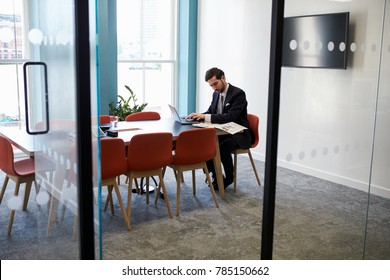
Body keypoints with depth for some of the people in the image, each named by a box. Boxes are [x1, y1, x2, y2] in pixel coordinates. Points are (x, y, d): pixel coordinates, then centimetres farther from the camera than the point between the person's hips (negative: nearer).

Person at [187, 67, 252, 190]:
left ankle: (229, 178, -6)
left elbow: (230, 117, -29)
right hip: (222, 132, 7)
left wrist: (205, 116, -34)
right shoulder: (216, 94, 7)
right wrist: (199, 115, -11)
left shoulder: (238, 94, -17)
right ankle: (215, 175, 1)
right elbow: (210, 112, 13)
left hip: (238, 134, -7)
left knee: (223, 147, -35)